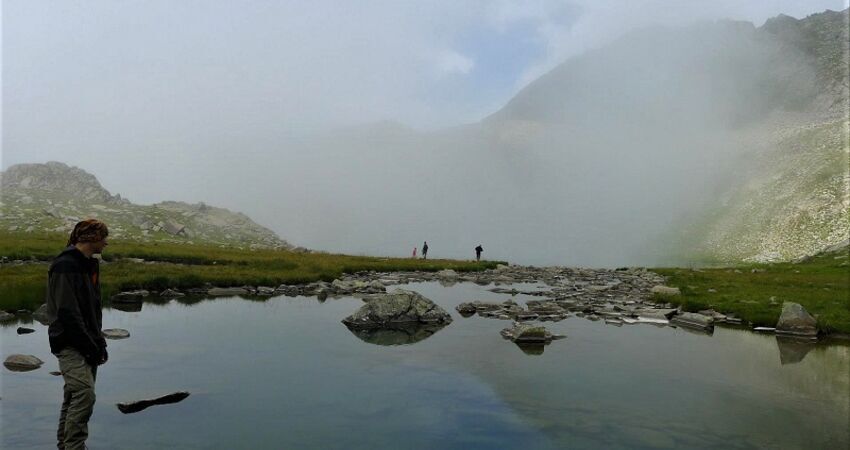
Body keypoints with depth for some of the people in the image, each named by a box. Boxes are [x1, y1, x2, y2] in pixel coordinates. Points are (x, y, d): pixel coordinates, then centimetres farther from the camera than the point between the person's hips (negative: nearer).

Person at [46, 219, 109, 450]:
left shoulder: (90, 264, 14)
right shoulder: (65, 265, -15)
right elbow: (67, 313, -20)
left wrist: (99, 342, 10)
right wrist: (91, 346, -17)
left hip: (87, 345, 9)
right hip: (70, 345, -9)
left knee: (74, 396, 15)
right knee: (85, 394, -17)